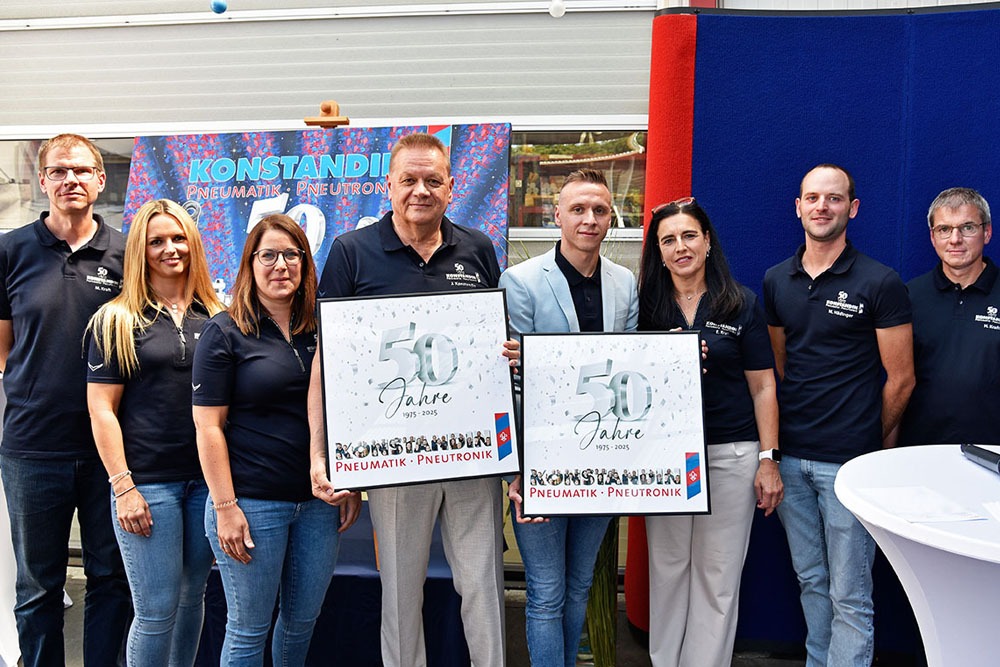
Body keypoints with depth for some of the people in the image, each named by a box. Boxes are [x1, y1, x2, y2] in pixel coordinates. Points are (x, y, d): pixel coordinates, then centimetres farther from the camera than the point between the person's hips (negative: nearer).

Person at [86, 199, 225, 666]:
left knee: (193, 597, 13)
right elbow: (101, 409, -3)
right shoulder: (116, 321, 0)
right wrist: (123, 487, -9)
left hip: (207, 478, 3)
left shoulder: (216, 317, 9)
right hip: (147, 482, -3)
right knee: (157, 609, 0)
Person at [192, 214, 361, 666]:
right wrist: (225, 507, -13)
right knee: (249, 628, 8)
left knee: (303, 619, 16)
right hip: (253, 504, -4)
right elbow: (209, 427, -8)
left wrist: (350, 487, 10)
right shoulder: (225, 332, -4)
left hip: (319, 501, 4)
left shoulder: (320, 331, 8)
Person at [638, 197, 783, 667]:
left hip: (730, 454, -1)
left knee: (717, 574, 6)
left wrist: (769, 459, -2)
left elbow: (763, 388, 2)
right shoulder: (647, 307, 4)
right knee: (667, 568, 10)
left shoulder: (742, 305, 1)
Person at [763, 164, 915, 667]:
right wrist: (784, 432, 10)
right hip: (790, 456, 5)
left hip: (848, 461, -5)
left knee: (849, 595, 3)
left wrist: (869, 442, 4)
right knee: (811, 580, 17)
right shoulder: (776, 281, 8)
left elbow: (900, 379, -3)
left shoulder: (880, 283, -7)